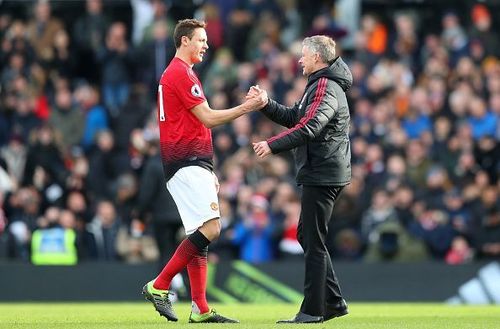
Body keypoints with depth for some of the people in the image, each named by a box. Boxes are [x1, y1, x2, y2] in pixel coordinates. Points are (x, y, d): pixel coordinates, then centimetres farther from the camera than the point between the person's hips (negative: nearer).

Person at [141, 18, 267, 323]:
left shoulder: (174, 73, 23)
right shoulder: (182, 73, -10)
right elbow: (208, 118, -13)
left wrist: (207, 170, 26)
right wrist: (248, 107, -9)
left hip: (192, 166, 11)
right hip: (187, 164, -11)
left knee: (200, 234, 6)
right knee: (211, 228, -17)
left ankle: (200, 309, 3)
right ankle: (159, 286, -15)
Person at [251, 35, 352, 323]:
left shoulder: (325, 88, -14)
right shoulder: (321, 86, 20)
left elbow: (308, 127, -28)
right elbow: (293, 117, 21)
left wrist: (272, 145, -29)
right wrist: (265, 103, 8)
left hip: (322, 176, -11)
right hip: (321, 176, 11)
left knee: (314, 242, -7)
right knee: (307, 236, 16)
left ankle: (313, 310, -4)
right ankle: (333, 302, 18)